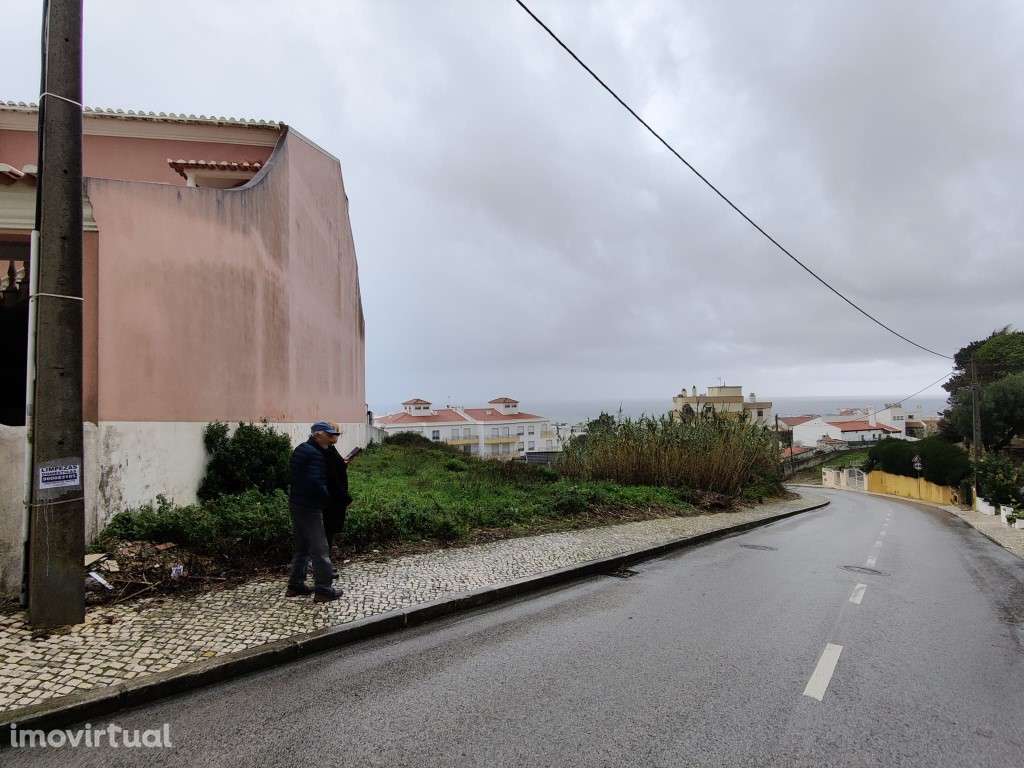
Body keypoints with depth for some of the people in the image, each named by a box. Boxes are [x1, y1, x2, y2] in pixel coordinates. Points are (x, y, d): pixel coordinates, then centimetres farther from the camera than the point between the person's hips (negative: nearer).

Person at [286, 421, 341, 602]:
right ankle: (323, 590, 0)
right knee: (320, 549, -4)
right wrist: (327, 497, -9)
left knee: (302, 547, 19)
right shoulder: (314, 453, -17)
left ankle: (295, 585, 25)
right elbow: (315, 482, -26)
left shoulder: (300, 449, 14)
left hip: (297, 504, 10)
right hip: (309, 506, -10)